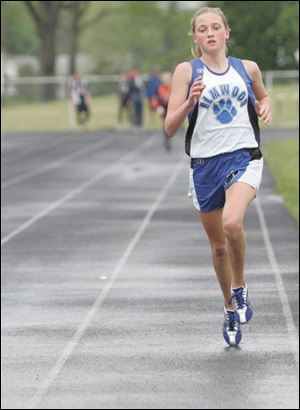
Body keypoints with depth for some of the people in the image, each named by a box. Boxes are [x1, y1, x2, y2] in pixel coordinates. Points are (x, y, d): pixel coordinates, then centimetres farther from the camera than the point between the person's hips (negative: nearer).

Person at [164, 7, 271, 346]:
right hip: (205, 163, 1)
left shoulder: (247, 68, 5)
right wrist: (190, 101, -22)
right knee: (218, 245, 10)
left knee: (232, 223, -28)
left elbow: (262, 96, 27)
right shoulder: (187, 71, -1)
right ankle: (230, 309, 32)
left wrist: (264, 107, 4)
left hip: (243, 157, -1)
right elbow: (170, 127, -5)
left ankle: (240, 287, -2)